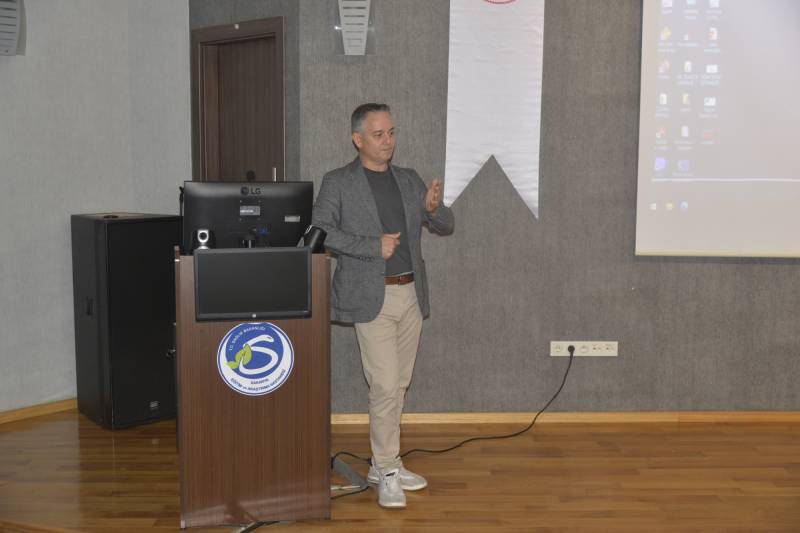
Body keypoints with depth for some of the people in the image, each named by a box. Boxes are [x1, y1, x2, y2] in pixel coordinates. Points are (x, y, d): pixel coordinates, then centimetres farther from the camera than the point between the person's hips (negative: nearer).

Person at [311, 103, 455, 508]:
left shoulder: (409, 180, 12)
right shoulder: (338, 183, -3)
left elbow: (446, 227, 12)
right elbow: (320, 231, -13)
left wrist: (434, 208, -11)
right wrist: (373, 246, -19)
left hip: (411, 295, 6)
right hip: (371, 298, -5)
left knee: (398, 384, 12)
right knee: (385, 386, -8)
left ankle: (382, 463, 25)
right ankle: (388, 473, 6)